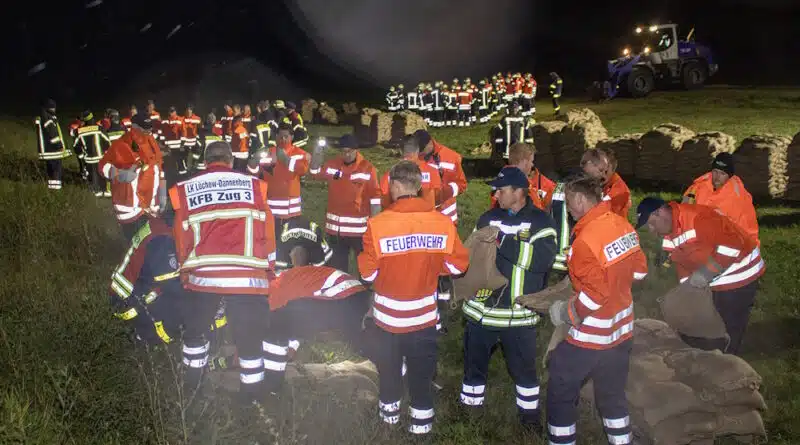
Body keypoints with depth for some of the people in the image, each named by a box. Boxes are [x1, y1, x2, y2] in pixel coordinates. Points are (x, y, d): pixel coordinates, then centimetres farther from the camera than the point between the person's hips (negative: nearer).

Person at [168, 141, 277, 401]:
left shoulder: (185, 190, 10)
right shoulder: (254, 186, 7)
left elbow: (182, 239, 15)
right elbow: (267, 234, 8)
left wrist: (185, 273, 29)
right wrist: (268, 270, 19)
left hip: (201, 274, 2)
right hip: (247, 276, -2)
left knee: (194, 327, 26)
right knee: (250, 334, 13)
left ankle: (192, 378, 43)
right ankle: (252, 386, 24)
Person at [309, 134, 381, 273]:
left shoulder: (368, 168, -9)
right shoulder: (332, 165, 3)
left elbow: (375, 197, -8)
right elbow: (315, 173, 15)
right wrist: (317, 155, -3)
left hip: (359, 226, -4)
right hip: (335, 225, 4)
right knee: (337, 263, 17)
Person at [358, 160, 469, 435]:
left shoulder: (378, 224, -21)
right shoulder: (442, 222, -14)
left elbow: (368, 273, -13)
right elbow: (458, 264, -5)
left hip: (388, 314, -1)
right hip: (424, 314, 1)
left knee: (389, 366, 23)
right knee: (422, 369, 19)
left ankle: (390, 409, 42)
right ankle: (422, 417, 32)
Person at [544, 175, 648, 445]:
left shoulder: (586, 239, -25)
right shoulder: (622, 225, -2)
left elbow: (597, 292, -26)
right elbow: (639, 270, 8)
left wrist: (567, 313, -13)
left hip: (592, 335, -7)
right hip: (622, 330, 8)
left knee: (560, 391, 10)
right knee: (613, 394, 22)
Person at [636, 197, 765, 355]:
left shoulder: (698, 218, -29)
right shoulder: (668, 237, 1)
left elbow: (733, 244, -33)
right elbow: (681, 264, 9)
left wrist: (706, 274, -30)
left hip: (739, 275, -9)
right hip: (715, 281, 9)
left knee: (728, 331, -1)